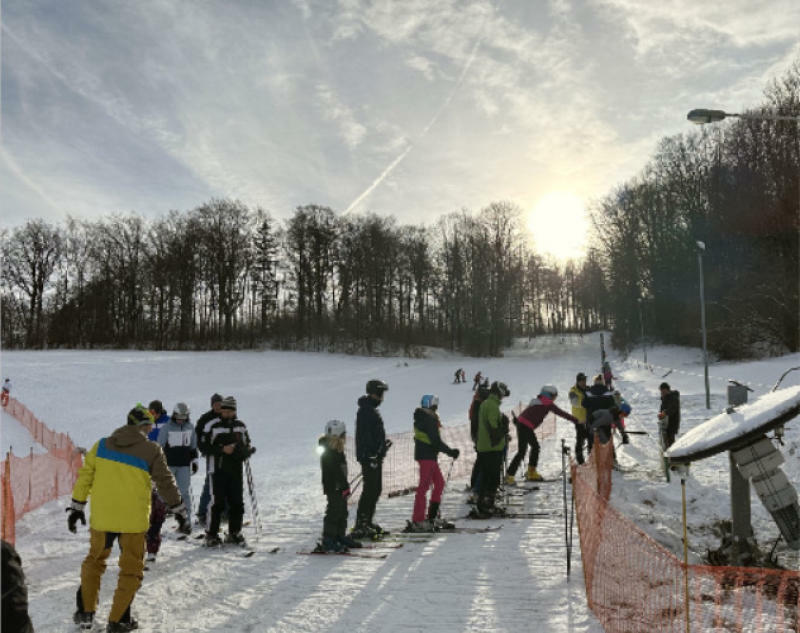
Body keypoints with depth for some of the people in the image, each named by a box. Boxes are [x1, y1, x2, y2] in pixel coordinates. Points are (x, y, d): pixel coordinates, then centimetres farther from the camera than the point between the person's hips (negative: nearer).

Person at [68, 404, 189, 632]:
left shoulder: (102, 445, 3)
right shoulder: (151, 451, -6)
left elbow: (85, 476, 5)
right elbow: (165, 483, -2)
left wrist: (77, 506, 15)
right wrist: (180, 511, 8)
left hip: (101, 517, 3)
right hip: (134, 520, -3)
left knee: (94, 560, 24)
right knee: (131, 569, 12)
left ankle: (85, 612, 26)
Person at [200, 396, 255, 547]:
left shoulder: (241, 426, 11)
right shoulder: (213, 426, -4)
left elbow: (246, 443, 22)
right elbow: (204, 446, -6)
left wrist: (248, 450, 0)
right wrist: (222, 450, -17)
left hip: (236, 470, 4)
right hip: (218, 470, -4)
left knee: (237, 503, 7)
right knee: (217, 503, -5)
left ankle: (235, 533, 20)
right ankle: (211, 534, 8)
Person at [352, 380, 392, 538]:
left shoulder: (371, 409, 17)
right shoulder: (365, 410, -15)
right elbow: (365, 435, -21)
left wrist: (383, 442, 15)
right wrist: (371, 456, -24)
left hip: (376, 456, 10)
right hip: (369, 456, -10)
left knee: (376, 489, 15)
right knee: (370, 490, -9)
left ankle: (368, 522, 24)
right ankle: (360, 526, -7)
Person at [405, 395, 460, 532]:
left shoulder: (422, 418, 14)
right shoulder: (428, 420, -17)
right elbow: (436, 441, -19)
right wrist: (451, 452, -11)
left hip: (429, 456, 10)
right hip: (427, 456, -10)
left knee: (439, 482, 17)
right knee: (424, 486, -8)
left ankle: (432, 517, 23)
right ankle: (417, 521, -6)